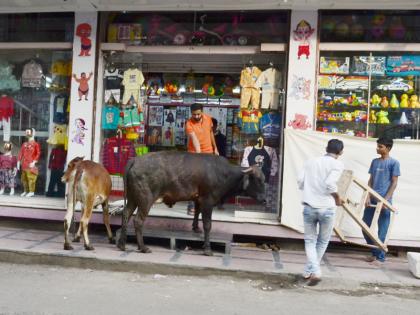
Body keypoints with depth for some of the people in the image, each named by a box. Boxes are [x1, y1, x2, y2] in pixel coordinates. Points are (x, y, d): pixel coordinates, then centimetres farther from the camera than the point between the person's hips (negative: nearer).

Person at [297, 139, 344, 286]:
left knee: (310, 240, 13)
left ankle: (315, 272, -3)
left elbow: (300, 181, 3)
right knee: (323, 242, 17)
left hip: (309, 206, 3)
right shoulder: (337, 164, -3)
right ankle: (309, 271, 24)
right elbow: (330, 184, -17)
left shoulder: (311, 161, 10)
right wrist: (338, 199, 0)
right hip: (327, 208, -2)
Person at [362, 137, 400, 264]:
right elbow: (370, 180, 12)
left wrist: (386, 199, -14)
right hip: (372, 199, 6)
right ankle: (375, 252, 24)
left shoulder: (394, 163, -4)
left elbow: (394, 183, -6)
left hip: (384, 201, -6)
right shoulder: (374, 161, 12)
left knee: (382, 230, 1)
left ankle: (380, 257, 13)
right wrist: (368, 197, 1)